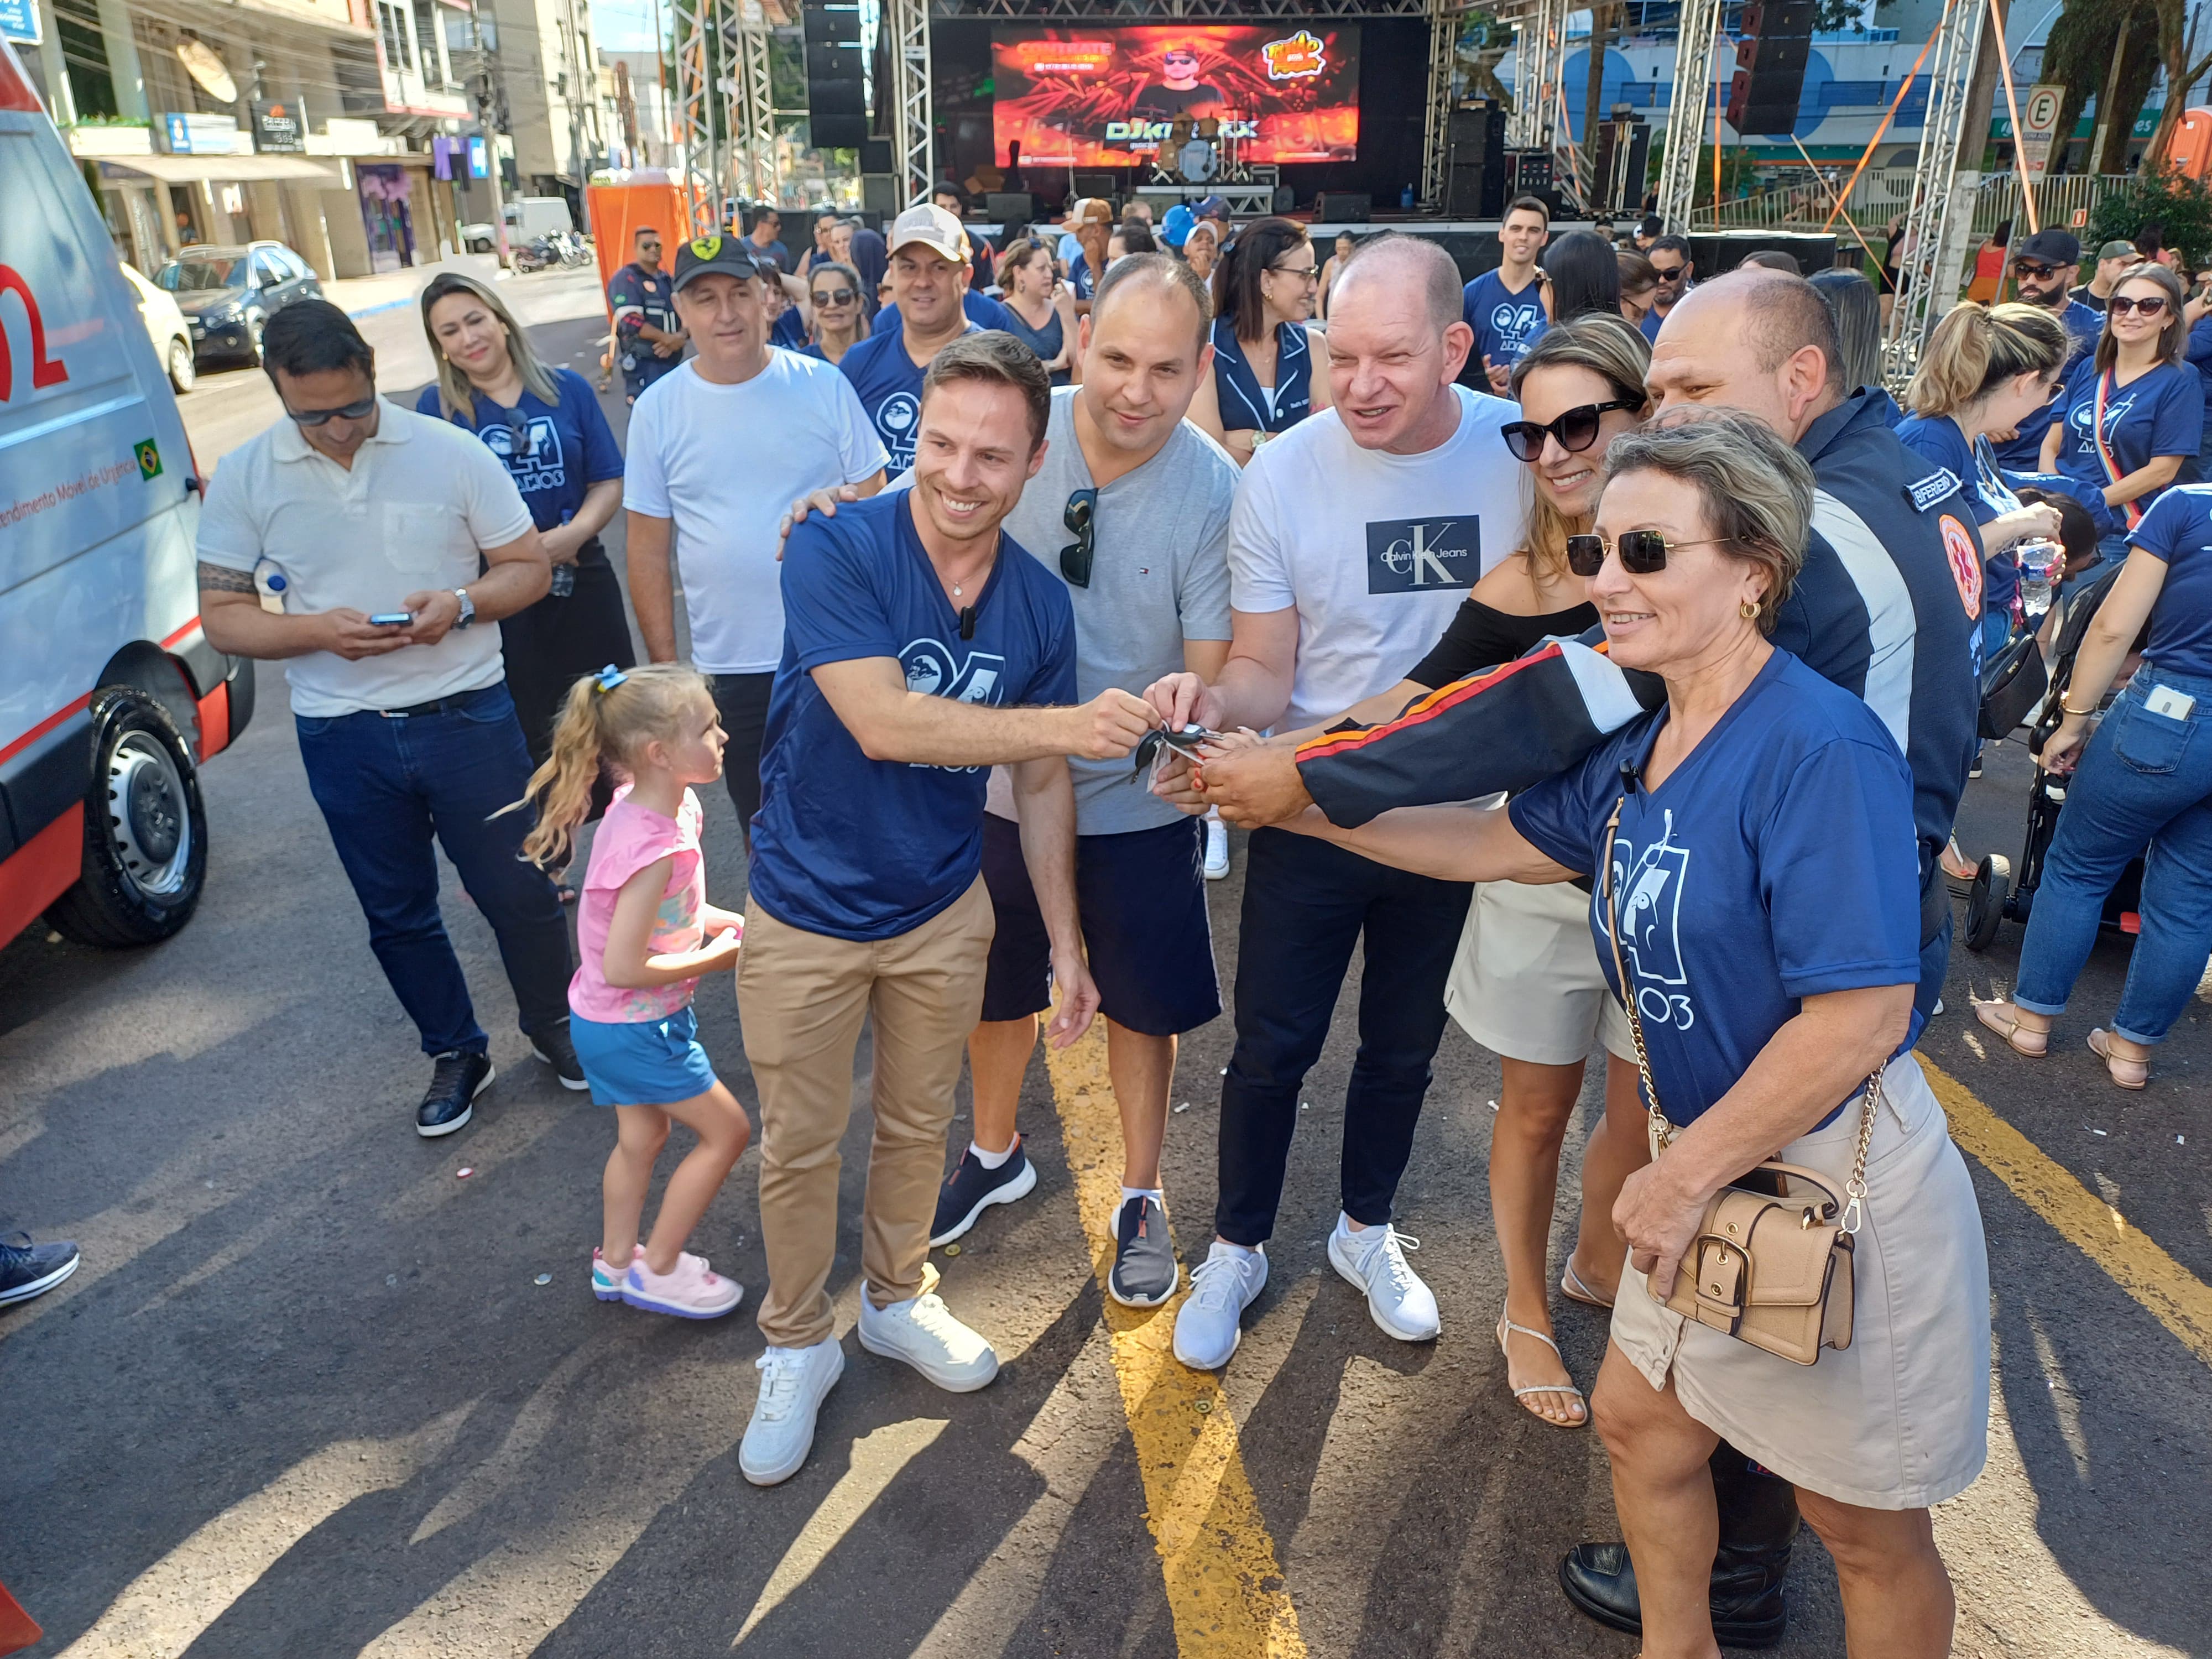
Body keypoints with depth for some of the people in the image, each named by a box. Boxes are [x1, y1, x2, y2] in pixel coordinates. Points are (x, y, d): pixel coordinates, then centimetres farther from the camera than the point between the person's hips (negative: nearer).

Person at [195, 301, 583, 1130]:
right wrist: (321, 630, -19)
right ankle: (455, 1053, 35)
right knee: (397, 914, 15)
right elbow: (222, 617, 0)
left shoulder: (450, 452, -6)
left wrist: (461, 604, -20)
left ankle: (553, 1022, 33)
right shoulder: (243, 478, -2)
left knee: (517, 890, 7)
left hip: (466, 715, -2)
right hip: (343, 737, 2)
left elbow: (529, 566, 0)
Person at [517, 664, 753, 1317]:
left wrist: (720, 921, -1)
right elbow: (622, 967, -31)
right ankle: (658, 1270, 20)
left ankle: (615, 1263, 43)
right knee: (726, 1131, 5)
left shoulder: (644, 805, -4)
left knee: (640, 1139, 24)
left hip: (606, 1021, 9)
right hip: (635, 1028, -9)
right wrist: (715, 958, -19)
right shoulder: (654, 848, -33)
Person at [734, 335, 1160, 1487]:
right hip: (808, 912, -3)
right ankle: (796, 1347, 37)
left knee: (917, 1126, 21)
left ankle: (896, 1301, 47)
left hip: (943, 911, 4)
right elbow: (883, 721, -32)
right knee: (798, 1146, 12)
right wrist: (1070, 725, -38)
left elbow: (1039, 783, 1)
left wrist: (1065, 941, 2)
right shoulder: (834, 551, -21)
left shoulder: (1040, 604, -7)